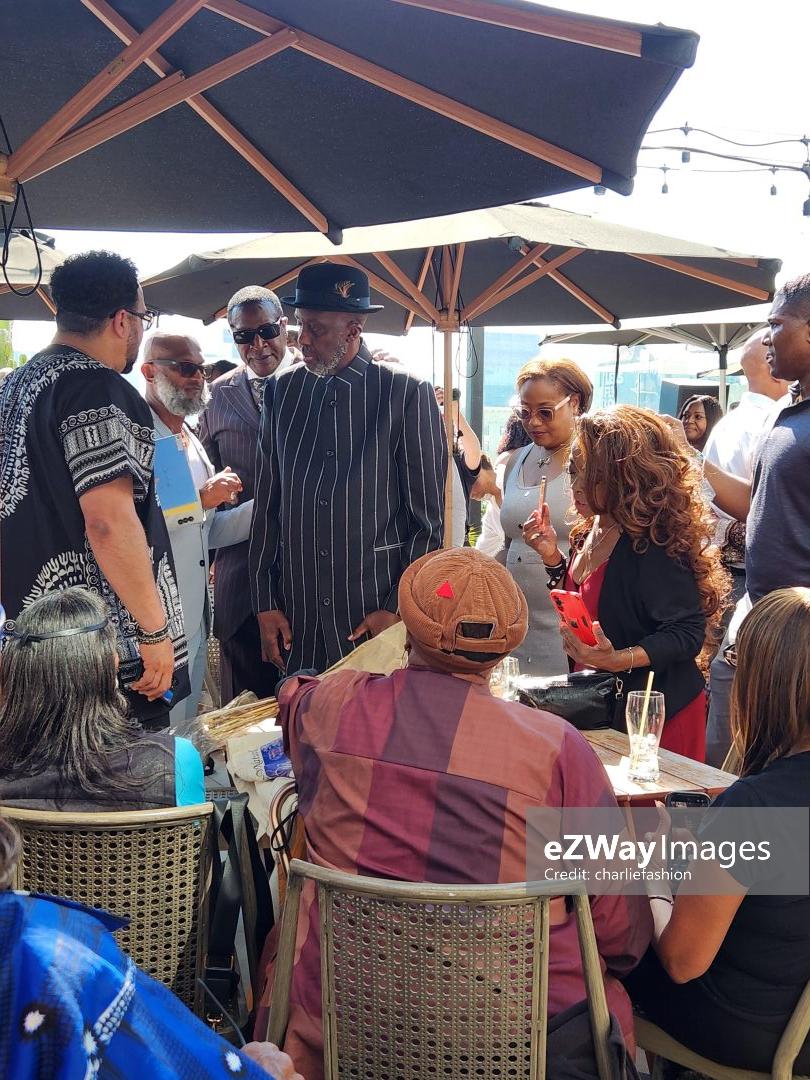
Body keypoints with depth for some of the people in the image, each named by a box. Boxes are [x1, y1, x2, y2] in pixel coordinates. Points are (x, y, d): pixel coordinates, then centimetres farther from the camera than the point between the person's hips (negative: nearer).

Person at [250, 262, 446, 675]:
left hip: (379, 614, -3)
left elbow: (428, 519, -4)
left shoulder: (408, 393, -5)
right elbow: (267, 507, 9)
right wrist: (265, 605, 6)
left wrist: (398, 609, -8)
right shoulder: (283, 390, 6)